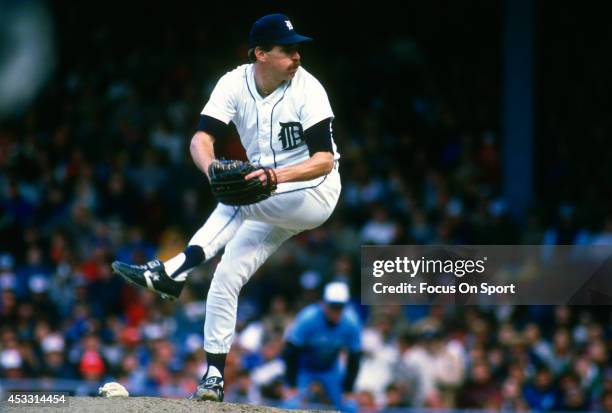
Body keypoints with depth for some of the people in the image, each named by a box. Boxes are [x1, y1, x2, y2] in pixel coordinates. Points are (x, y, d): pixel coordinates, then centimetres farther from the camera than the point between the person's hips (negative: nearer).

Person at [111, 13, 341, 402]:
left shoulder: (307, 89, -18)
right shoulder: (235, 84, -6)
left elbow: (325, 160, -25)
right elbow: (202, 138, -16)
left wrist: (278, 175, -42)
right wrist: (211, 166, -39)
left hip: (315, 193, -5)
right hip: (267, 204, 5)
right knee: (226, 275, -5)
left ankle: (176, 269, -36)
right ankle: (214, 374, 3)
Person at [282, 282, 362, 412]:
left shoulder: (351, 322, -22)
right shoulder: (307, 318, -31)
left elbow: (354, 357, -9)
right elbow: (291, 351, -23)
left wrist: (348, 390, -8)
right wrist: (292, 385, -23)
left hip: (331, 369, 3)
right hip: (303, 368, -3)